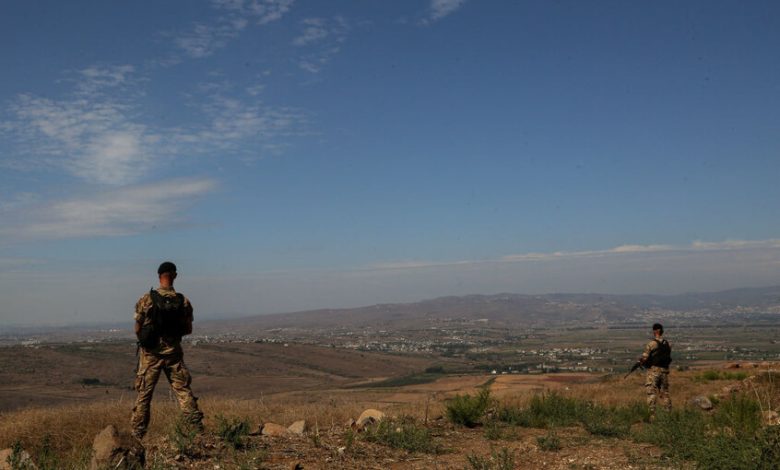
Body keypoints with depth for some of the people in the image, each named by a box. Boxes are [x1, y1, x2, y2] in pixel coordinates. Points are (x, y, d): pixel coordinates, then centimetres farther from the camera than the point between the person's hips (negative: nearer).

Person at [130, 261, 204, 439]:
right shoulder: (183, 301, -4)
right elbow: (188, 329, 2)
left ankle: (137, 435, 13)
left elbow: (137, 329, -5)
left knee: (144, 394, 9)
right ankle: (198, 429, 4)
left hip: (150, 353, -1)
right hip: (173, 352, 1)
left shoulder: (146, 299, -9)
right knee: (183, 391, 7)